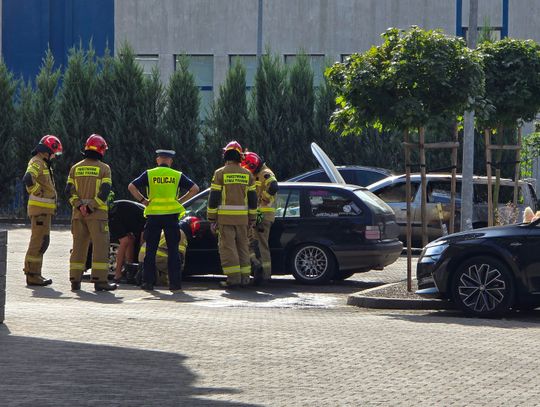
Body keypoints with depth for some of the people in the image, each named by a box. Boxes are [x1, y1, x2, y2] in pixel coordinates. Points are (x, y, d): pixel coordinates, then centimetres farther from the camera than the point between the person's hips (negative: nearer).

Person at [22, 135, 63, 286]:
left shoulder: (44, 164, 20)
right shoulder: (36, 162, -13)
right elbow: (28, 179, -31)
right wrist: (37, 193, -20)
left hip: (45, 209, 11)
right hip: (40, 207, -11)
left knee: (43, 241, 15)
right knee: (39, 241, -10)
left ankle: (33, 273, 22)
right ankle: (33, 275, -10)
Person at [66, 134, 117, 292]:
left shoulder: (75, 168, 11)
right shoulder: (104, 168, -3)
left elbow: (69, 190, 1)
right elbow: (105, 191, -14)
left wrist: (79, 205, -7)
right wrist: (91, 207, -14)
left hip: (78, 213, 5)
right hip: (97, 213, -5)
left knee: (78, 246, 9)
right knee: (100, 247, -3)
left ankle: (75, 280, 8)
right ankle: (100, 281, -7)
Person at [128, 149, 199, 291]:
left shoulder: (149, 174, 4)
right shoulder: (177, 175, 5)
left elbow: (131, 186, -5)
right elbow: (194, 188, 2)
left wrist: (143, 200, 1)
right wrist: (180, 201, 5)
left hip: (153, 216, 0)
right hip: (171, 215, 0)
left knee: (151, 250, 6)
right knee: (173, 250, 4)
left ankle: (148, 281, 5)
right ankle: (175, 282, 0)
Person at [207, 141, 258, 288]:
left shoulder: (220, 173, -4)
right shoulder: (247, 174, 9)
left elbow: (214, 197, -5)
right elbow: (253, 199, 10)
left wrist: (212, 218, 0)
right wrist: (252, 219, 17)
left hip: (225, 217, -4)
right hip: (242, 218, 4)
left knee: (227, 246, -3)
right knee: (242, 245, 11)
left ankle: (233, 276, -9)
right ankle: (244, 276, 11)